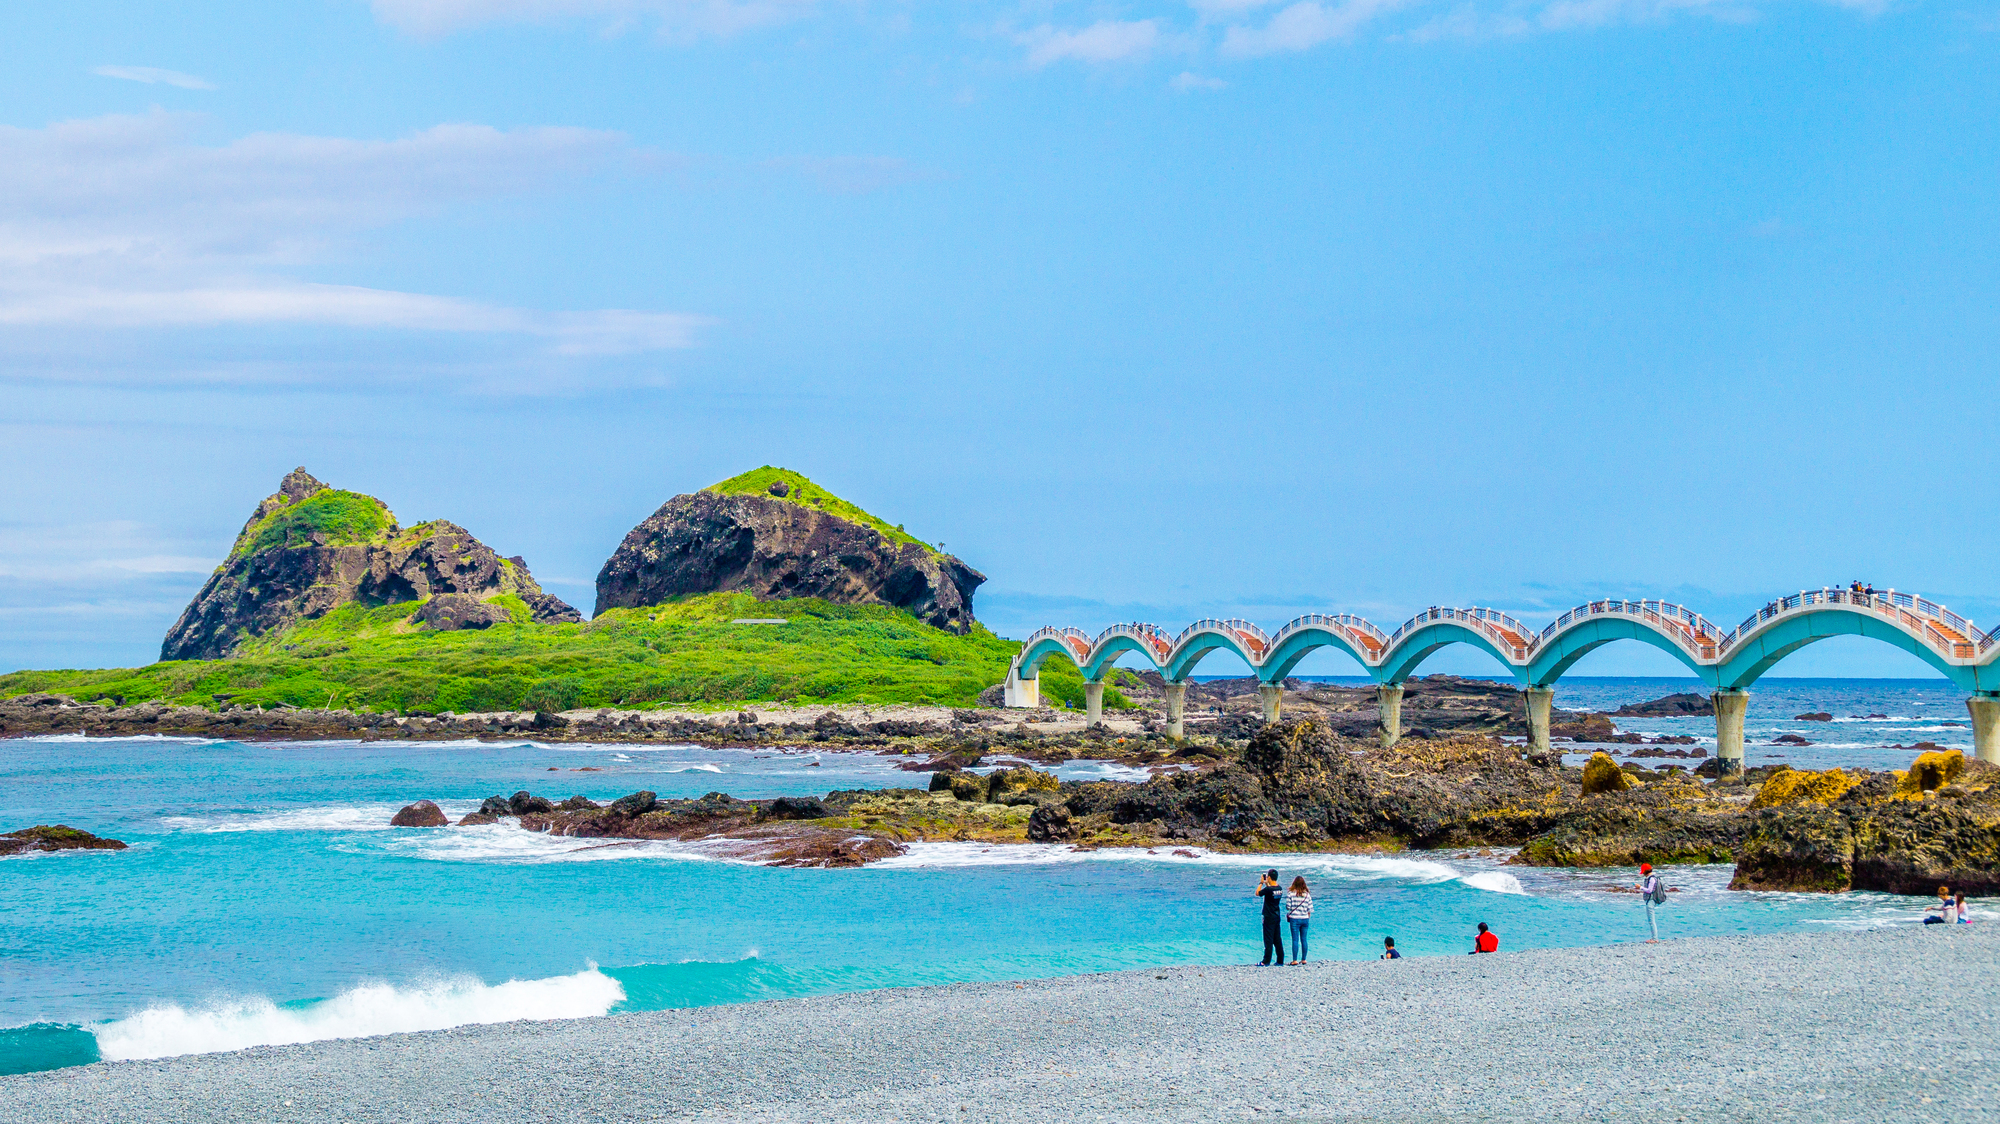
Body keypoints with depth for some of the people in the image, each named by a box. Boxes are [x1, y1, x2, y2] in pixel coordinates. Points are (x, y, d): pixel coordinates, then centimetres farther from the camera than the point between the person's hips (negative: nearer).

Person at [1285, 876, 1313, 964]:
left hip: (1295, 919, -3)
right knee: (1304, 939, 11)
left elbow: (1288, 907, -6)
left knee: (1295, 940, -1)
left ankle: (1295, 960, -3)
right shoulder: (1307, 895, -1)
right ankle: (1303, 959, 16)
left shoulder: (1291, 894, -8)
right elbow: (1310, 909, 2)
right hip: (1305, 919, 3)